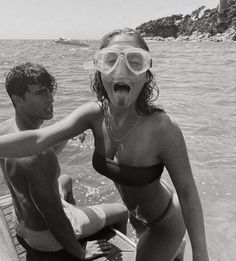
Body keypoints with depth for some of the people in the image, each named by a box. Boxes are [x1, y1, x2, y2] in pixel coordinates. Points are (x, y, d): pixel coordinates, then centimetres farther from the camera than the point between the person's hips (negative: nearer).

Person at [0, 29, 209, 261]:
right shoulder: (95, 114, -22)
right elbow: (38, 139, -32)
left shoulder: (163, 128, -36)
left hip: (164, 222, -6)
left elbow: (188, 193, -26)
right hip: (137, 215, 6)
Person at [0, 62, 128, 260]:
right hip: (46, 236, -7)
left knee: (65, 180, 36)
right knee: (121, 212, 11)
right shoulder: (39, 156, -39)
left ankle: (77, 216, 57)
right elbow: (55, 222, -30)